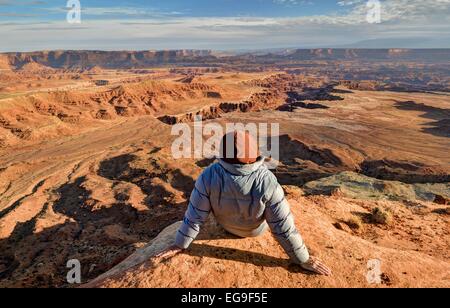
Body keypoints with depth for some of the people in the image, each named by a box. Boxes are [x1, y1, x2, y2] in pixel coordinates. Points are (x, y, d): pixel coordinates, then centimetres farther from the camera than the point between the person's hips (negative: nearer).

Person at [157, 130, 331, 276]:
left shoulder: (209, 176, -34)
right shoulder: (267, 181, -38)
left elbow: (195, 215, -24)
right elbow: (283, 225, -30)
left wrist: (179, 245, -9)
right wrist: (303, 259, -16)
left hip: (227, 225, 1)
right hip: (257, 230, -1)